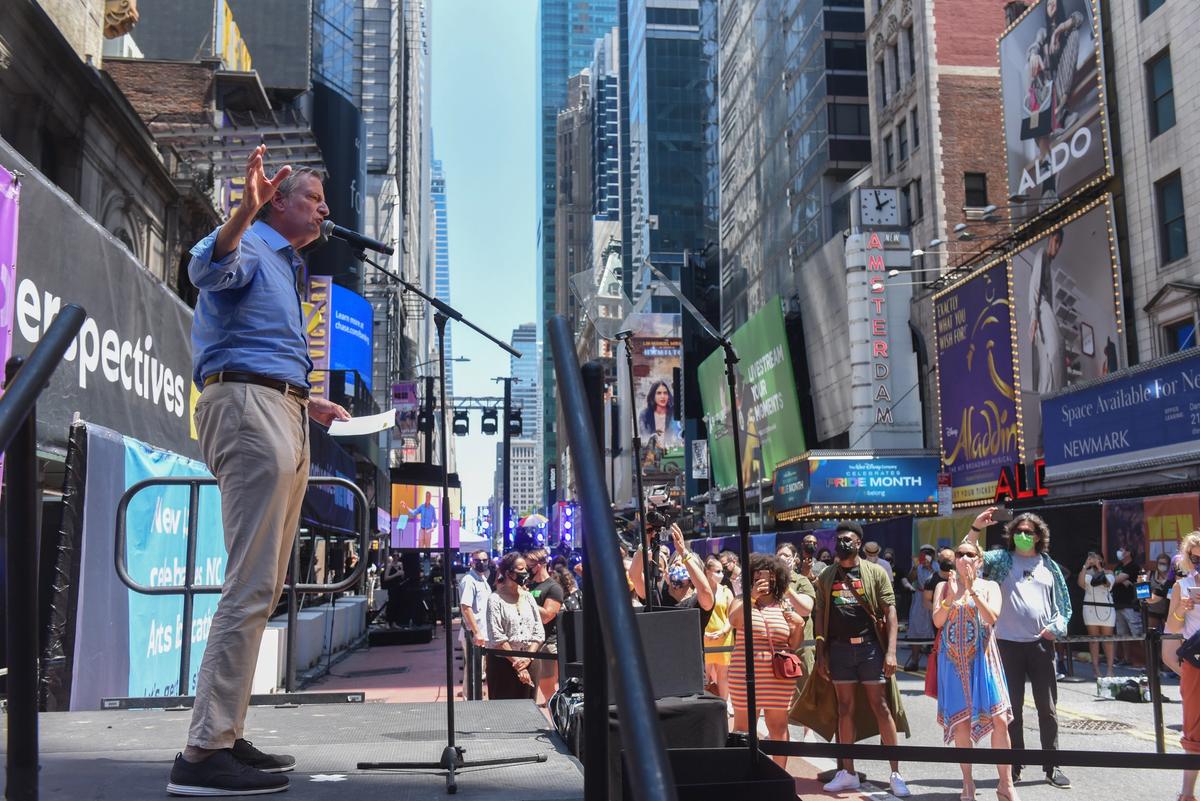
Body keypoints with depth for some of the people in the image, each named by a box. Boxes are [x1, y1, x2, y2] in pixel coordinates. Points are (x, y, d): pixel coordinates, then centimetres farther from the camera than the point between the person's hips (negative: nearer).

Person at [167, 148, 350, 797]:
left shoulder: (284, 268, 30)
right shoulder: (249, 246, 1)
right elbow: (206, 268, -25)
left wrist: (307, 405, 30)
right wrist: (244, 212, -41)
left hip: (282, 416, 10)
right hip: (248, 405, -10)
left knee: (263, 589, 8)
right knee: (251, 585, -17)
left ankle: (225, 737, 13)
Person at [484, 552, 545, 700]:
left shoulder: (528, 597, 9)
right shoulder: (495, 599, -7)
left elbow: (539, 632, 4)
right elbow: (497, 638, -13)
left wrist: (528, 658, -9)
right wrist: (516, 662, -13)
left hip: (529, 664, 5)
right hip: (502, 663, -5)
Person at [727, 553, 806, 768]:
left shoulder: (784, 605, 10)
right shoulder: (741, 601, 4)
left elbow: (793, 645, 12)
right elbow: (734, 621, -19)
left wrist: (799, 625, -6)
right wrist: (752, 597, -26)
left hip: (779, 676, 2)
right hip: (745, 674, -2)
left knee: (778, 727, 6)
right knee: (743, 727, 1)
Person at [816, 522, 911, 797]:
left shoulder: (875, 572, 0)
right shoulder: (826, 578, 9)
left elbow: (890, 612, -4)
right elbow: (820, 617, 10)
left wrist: (891, 651, -12)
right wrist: (821, 654, 4)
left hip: (870, 645, -3)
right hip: (839, 648, 3)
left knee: (880, 707, 0)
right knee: (845, 710, 7)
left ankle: (895, 773, 6)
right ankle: (848, 773, 14)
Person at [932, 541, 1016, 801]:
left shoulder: (990, 586, 5)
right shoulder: (944, 587, 8)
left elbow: (991, 618, -11)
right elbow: (938, 621, -3)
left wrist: (972, 589, -17)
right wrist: (951, 596, -16)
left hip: (982, 658, -1)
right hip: (953, 659, 1)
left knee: (999, 719, -8)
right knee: (960, 721, 4)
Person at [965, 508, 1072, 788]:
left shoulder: (1049, 566, 10)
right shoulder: (1001, 560, 4)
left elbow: (1063, 602, 14)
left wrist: (1056, 627, -2)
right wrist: (976, 528, -22)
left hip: (1041, 644, 2)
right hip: (1008, 644, -1)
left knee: (1048, 708, 5)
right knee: (1012, 708, 6)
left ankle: (1051, 765, 15)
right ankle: (1014, 766, 15)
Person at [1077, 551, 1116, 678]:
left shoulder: (1108, 572, 11)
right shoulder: (1086, 572, 11)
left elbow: (1107, 583, -9)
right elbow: (1080, 583, -8)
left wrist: (1099, 567, -10)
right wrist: (1085, 566, -10)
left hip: (1106, 608, 0)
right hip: (1090, 607, 0)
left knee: (1108, 638, -2)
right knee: (1093, 638, -1)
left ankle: (1110, 668, -1)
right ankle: (1095, 668, 1)